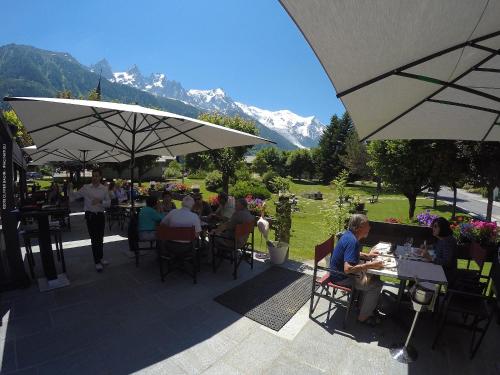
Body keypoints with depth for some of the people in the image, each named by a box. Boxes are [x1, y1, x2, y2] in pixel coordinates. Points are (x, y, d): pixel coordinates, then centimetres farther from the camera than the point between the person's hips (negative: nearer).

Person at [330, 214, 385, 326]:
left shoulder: (349, 234, -1)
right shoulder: (352, 241, -30)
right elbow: (347, 269, -35)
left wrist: (367, 256, 8)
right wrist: (370, 265, -27)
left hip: (340, 270, 9)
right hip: (342, 277, -9)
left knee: (373, 276, 18)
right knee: (376, 284, -7)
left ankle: (367, 306, 31)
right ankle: (363, 317, 9)